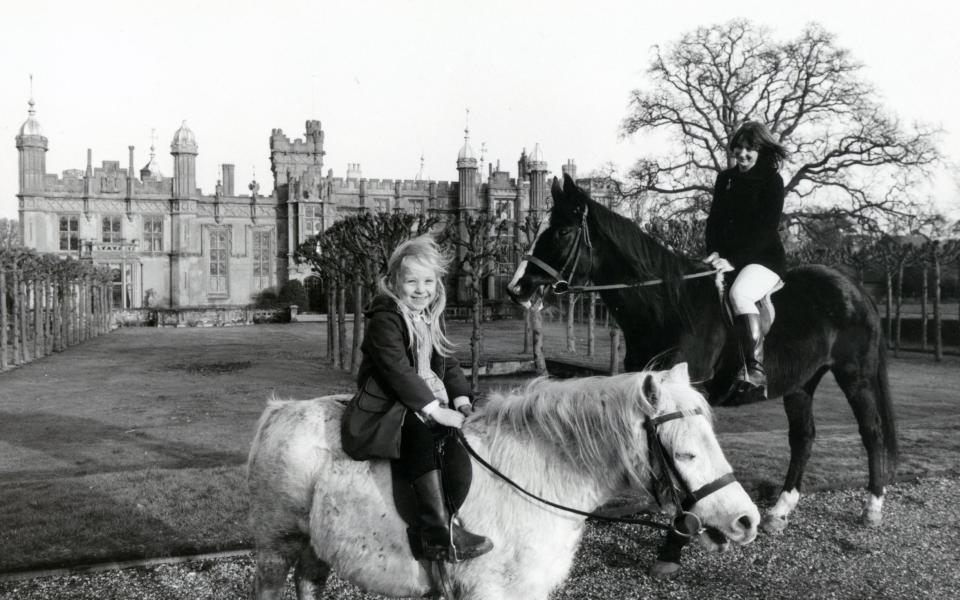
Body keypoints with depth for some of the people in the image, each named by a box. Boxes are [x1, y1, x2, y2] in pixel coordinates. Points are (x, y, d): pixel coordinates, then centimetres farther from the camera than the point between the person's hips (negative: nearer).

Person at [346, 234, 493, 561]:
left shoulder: (432, 318, 15)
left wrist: (461, 400, -2)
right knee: (419, 435, -35)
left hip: (430, 402, 9)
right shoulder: (385, 319, -12)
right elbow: (397, 370, -22)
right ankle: (439, 534, -41)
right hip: (387, 402, -9)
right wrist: (435, 410, -26)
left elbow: (448, 363, 16)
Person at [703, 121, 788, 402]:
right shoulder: (725, 178, 14)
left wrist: (734, 260, -20)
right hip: (728, 257, 7)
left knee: (739, 293, -35)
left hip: (763, 258, -7)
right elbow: (714, 219, 14)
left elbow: (766, 228, -12)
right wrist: (714, 252, -5)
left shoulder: (772, 181, -3)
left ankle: (755, 372, -35)